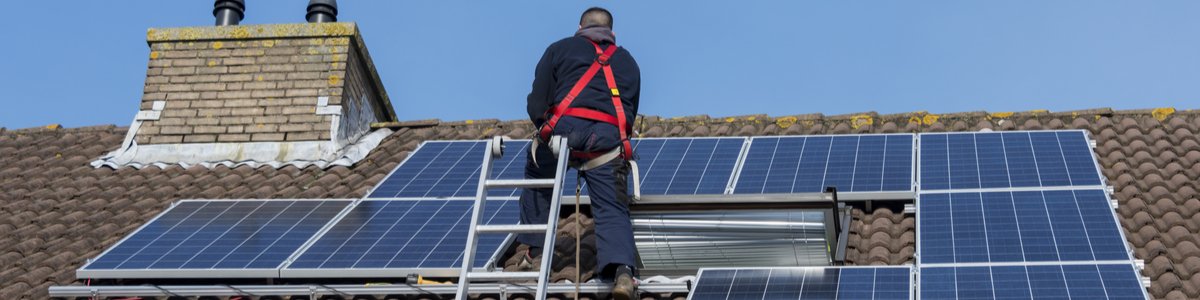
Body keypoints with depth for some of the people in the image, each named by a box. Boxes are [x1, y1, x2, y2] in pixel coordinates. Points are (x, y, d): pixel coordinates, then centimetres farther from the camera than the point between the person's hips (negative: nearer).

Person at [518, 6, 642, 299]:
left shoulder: (559, 49, 21)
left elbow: (537, 103, 13)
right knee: (612, 209, -1)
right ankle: (622, 268, -26)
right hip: (610, 137, 1)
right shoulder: (627, 61, 31)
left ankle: (534, 251, 25)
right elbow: (631, 111, 30)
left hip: (565, 128, -1)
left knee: (536, 179, 27)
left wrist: (546, 128, 29)